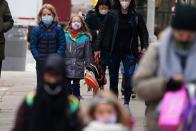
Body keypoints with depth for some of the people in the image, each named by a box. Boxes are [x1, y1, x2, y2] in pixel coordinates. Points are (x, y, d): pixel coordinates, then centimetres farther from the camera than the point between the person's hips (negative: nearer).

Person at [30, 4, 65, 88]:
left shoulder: (58, 29, -3)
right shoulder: (36, 29, -2)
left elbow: (62, 45, -4)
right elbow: (33, 45, -1)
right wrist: (37, 57, -13)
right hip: (41, 62, 0)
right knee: (40, 83, 6)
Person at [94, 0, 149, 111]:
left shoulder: (136, 16, 3)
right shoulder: (112, 15, 0)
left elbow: (143, 32, 10)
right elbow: (103, 32, 2)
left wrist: (144, 47, -4)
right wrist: (98, 48, -1)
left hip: (129, 53, 0)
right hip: (113, 52, 0)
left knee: (129, 77, -10)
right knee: (113, 78, 8)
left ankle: (126, 103, 3)